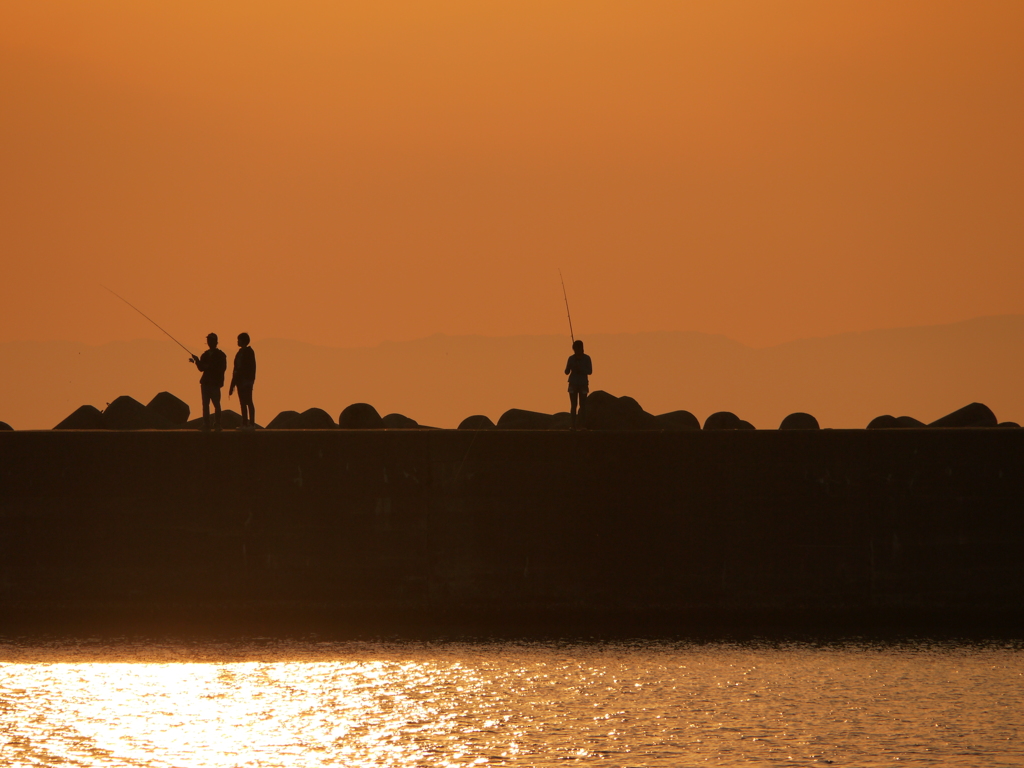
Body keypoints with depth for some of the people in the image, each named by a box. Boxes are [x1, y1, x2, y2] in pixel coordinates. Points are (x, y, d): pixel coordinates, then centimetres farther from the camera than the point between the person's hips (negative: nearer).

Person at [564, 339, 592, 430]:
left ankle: (583, 425, -8)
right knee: (573, 405, -3)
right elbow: (567, 372, 1)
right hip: (573, 384, 1)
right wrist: (570, 366, -21)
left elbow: (590, 371, -6)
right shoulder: (571, 358, 3)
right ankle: (573, 425, -5)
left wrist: (580, 369, -21)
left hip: (583, 384, -1)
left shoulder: (586, 358, -2)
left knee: (583, 405, -6)